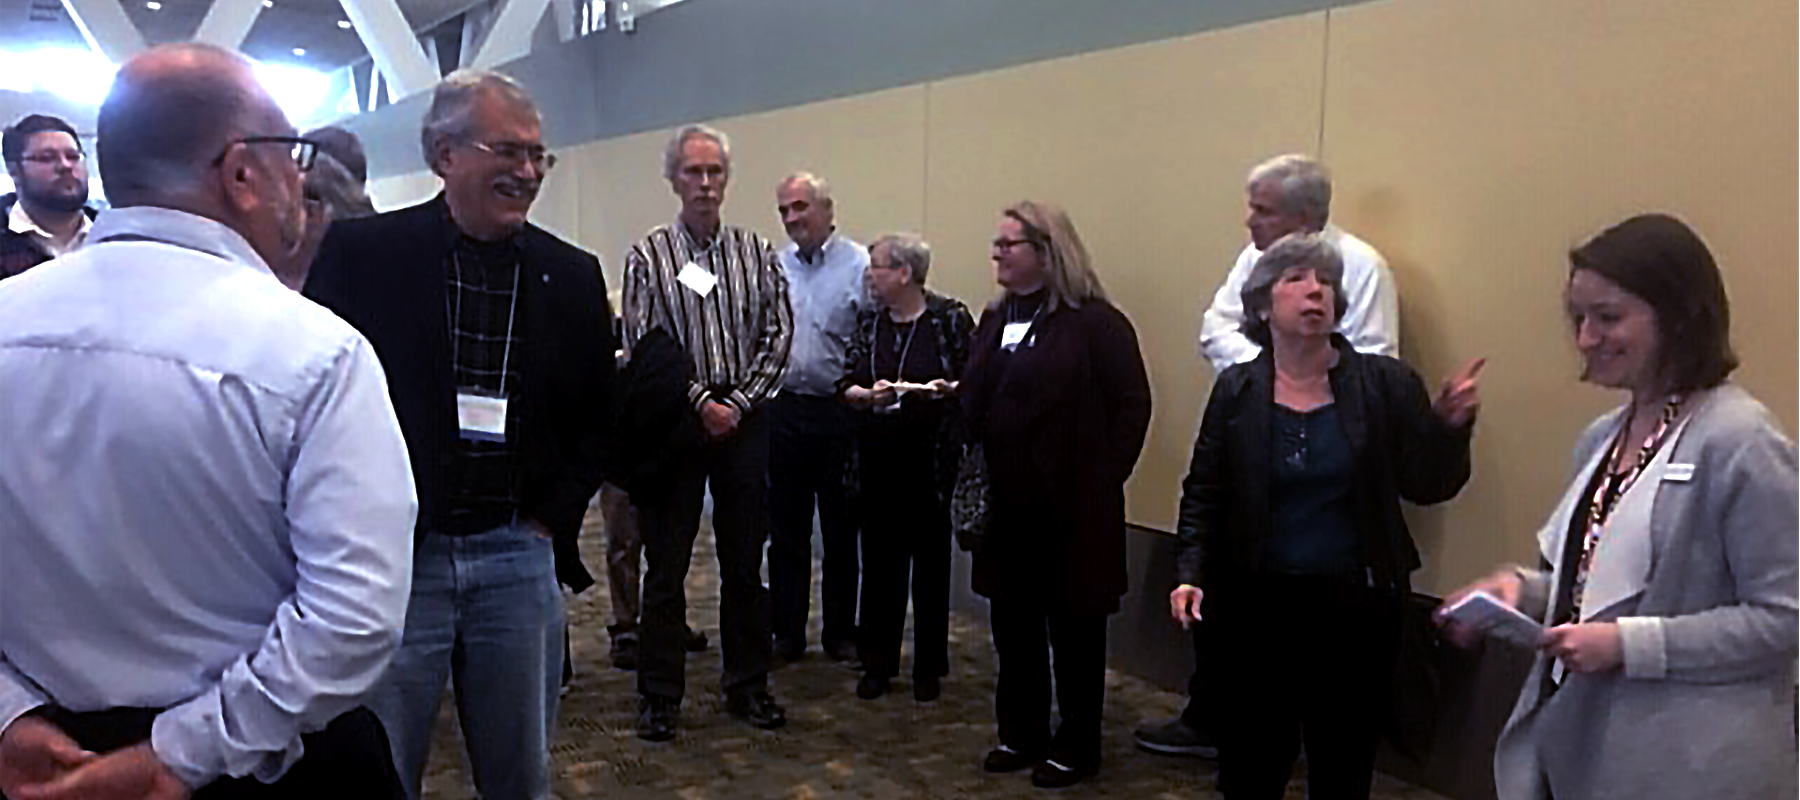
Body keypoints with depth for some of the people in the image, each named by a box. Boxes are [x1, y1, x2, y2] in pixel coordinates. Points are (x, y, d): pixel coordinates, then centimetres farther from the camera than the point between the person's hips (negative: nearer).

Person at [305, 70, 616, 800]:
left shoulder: (572, 275, 5)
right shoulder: (359, 252, -4)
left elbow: (594, 420, 13)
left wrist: (551, 521, 5)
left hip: (518, 556, 3)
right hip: (390, 556, -2)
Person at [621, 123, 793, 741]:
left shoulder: (757, 254, 7)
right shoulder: (647, 257, 0)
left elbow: (777, 337, 4)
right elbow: (643, 347, -5)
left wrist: (737, 402, -6)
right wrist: (701, 403, -10)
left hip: (744, 418, 2)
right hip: (676, 420, -2)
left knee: (744, 561, 10)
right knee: (666, 563, 4)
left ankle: (748, 685, 22)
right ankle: (659, 695, 14)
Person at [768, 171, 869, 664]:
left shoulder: (860, 265, -5)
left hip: (838, 413, -4)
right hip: (783, 410, 4)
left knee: (841, 529, 7)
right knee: (786, 529, 10)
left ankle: (840, 633, 20)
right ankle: (787, 633, 20)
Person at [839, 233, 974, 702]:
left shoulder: (950, 318, -4)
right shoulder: (868, 323, 10)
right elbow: (846, 384, 8)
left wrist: (946, 389, -21)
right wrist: (868, 394, -13)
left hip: (933, 456, -4)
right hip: (878, 456, 4)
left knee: (931, 557, 3)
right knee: (879, 557, 6)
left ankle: (929, 668, 17)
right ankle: (878, 663, 19)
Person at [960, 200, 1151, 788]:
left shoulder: (1095, 322, -10)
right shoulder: (997, 320, 12)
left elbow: (1132, 406, -11)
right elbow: (973, 403, 13)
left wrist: (1102, 480, -13)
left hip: (1071, 508, -6)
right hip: (1006, 506, 7)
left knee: (1074, 628, 8)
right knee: (1012, 625, 15)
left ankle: (1078, 746, 23)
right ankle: (1022, 734, 31)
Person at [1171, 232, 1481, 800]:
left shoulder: (1385, 385, -3)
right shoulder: (1237, 391, 0)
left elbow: (1426, 486, -2)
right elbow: (1203, 493, 4)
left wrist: (1450, 427, -19)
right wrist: (1193, 574, -6)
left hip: (1355, 606, 0)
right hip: (1257, 604, 1)